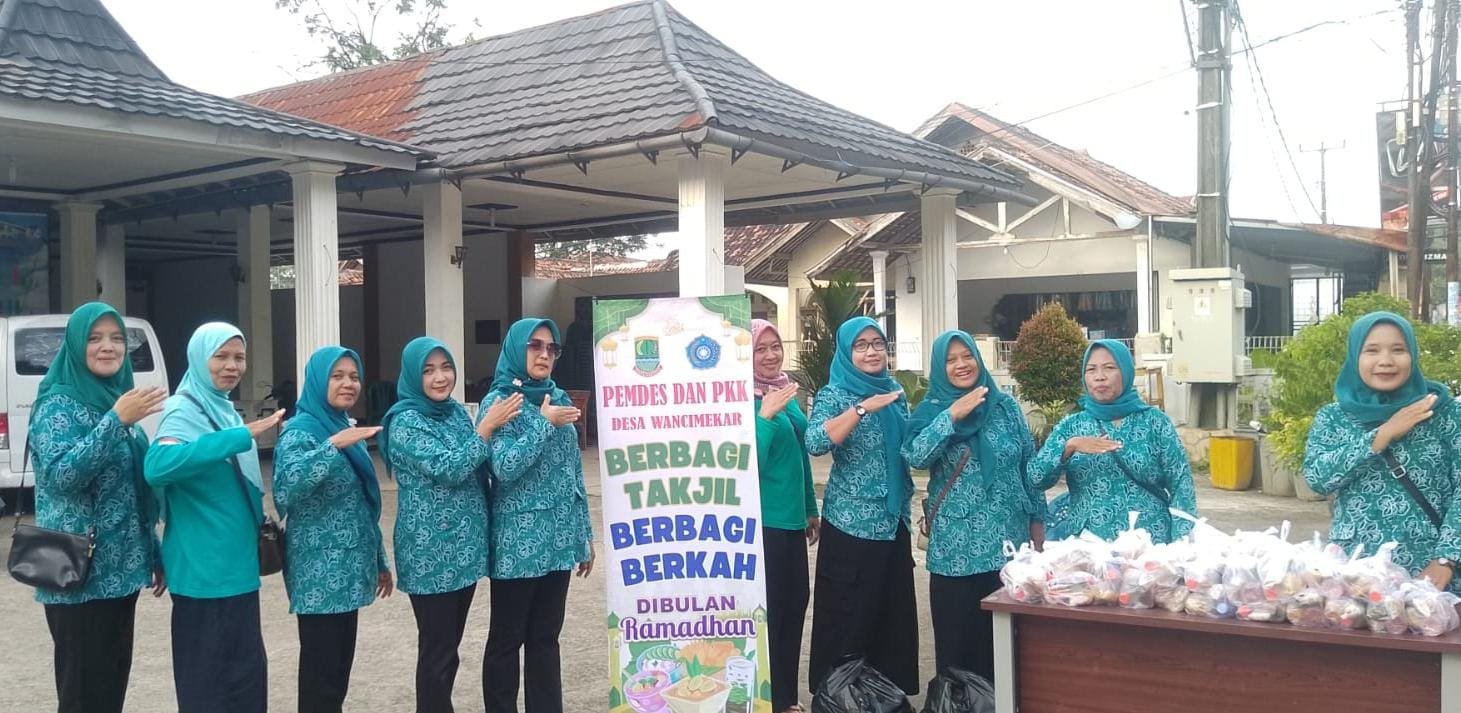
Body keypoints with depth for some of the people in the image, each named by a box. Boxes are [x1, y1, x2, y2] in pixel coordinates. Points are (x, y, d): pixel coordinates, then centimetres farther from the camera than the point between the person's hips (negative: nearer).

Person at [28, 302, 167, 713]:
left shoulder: (119, 397, 12)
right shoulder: (59, 402, -9)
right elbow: (62, 475, -23)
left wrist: (154, 554, 18)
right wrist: (116, 421, -27)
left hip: (119, 570, 7)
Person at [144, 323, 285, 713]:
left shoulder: (225, 409, 11)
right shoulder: (184, 410, -14)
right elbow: (157, 466, -36)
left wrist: (261, 523, 17)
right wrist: (241, 436, -36)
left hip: (235, 563, 9)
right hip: (205, 570, -9)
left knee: (244, 670, 17)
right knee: (209, 680, -1)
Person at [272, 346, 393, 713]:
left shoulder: (347, 428, 12)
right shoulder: (301, 431, -12)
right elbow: (285, 490, -32)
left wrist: (380, 560, 20)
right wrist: (332, 446, -37)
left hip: (348, 571, 8)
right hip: (319, 575, -8)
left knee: (341, 666, 14)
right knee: (321, 672, -3)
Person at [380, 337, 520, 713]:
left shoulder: (457, 411, 9)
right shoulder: (405, 421, -13)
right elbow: (448, 470, -23)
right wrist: (488, 425, -20)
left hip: (464, 547, 7)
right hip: (431, 552, -7)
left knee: (449, 646, 16)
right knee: (436, 651, 1)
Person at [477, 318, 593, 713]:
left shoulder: (559, 400, 10)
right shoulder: (499, 402, -7)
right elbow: (505, 467, -21)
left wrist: (585, 533, 14)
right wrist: (544, 423, -16)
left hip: (557, 539, 5)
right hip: (518, 541, -5)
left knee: (546, 637, 13)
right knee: (507, 639, 5)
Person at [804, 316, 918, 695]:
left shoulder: (894, 392, 10)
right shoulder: (834, 394, -8)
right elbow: (815, 442, -26)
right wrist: (863, 408, -29)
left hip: (893, 521, 6)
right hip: (851, 525, -6)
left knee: (893, 612, 10)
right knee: (848, 618, -1)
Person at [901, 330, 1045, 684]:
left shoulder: (1006, 406, 6)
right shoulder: (931, 410, 0)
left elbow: (1029, 465, 10)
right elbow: (914, 456, -18)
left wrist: (1037, 520, 9)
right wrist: (952, 415, -23)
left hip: (1008, 540, 2)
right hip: (957, 546, -2)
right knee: (958, 635, 3)